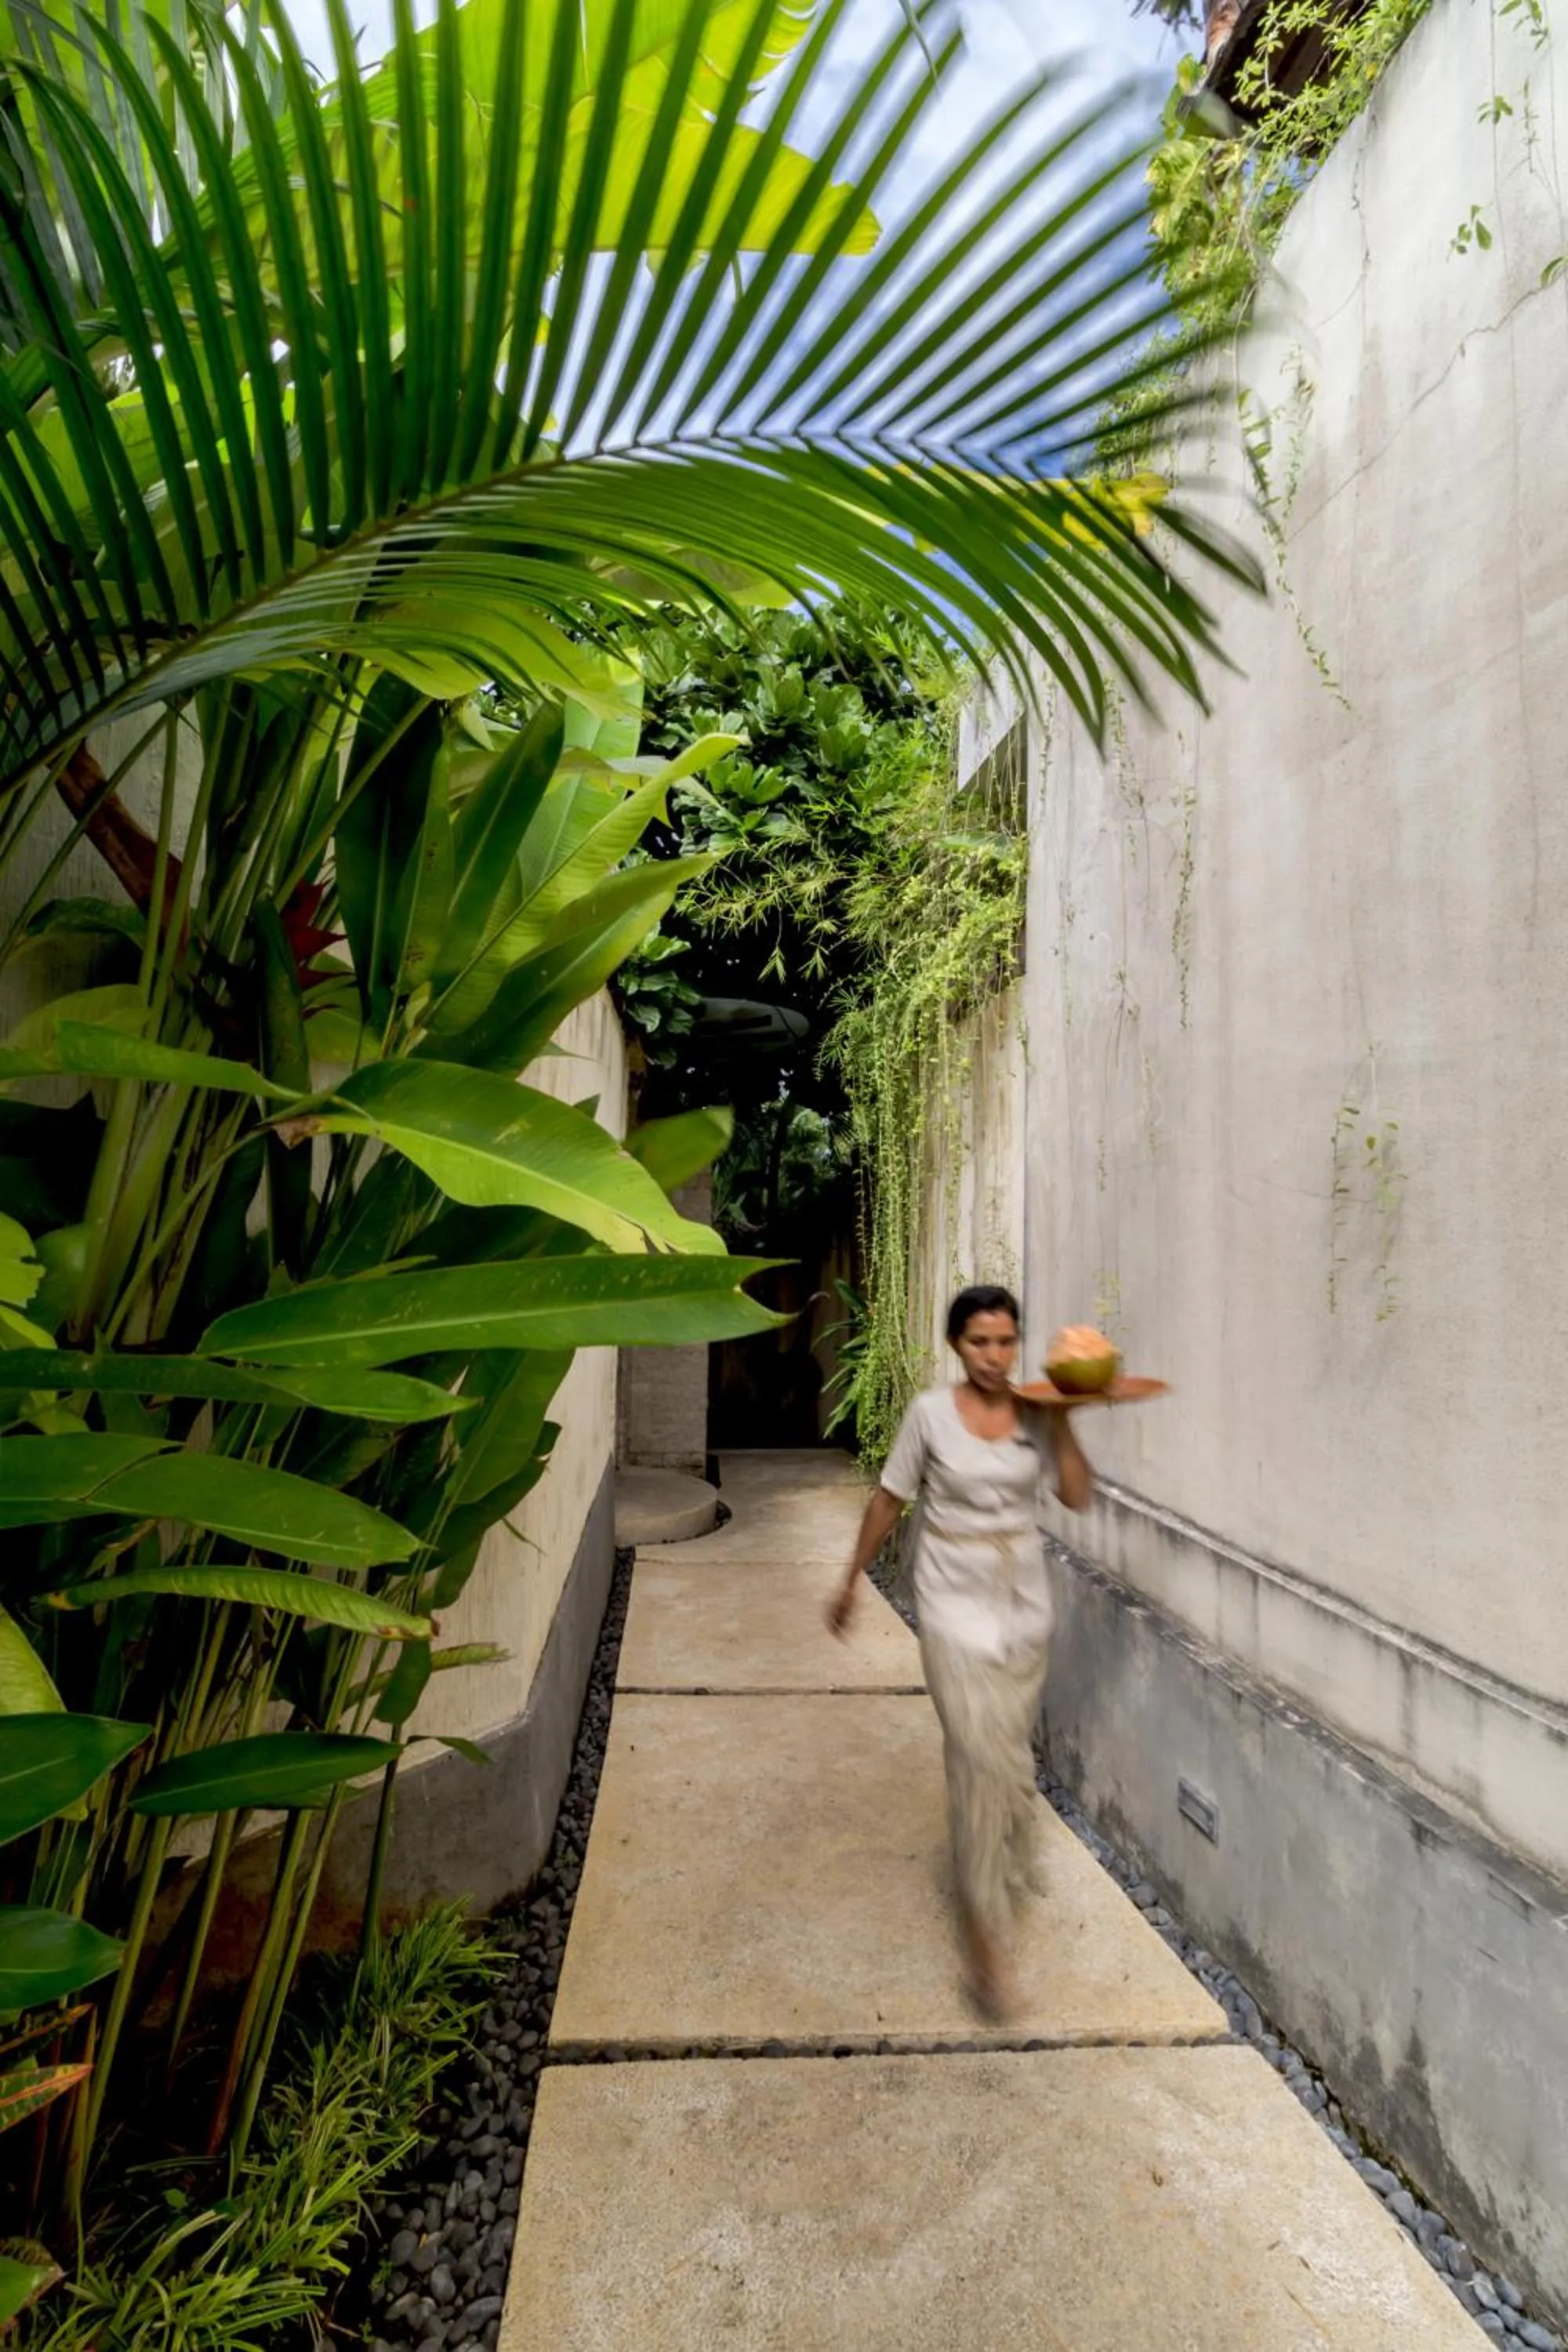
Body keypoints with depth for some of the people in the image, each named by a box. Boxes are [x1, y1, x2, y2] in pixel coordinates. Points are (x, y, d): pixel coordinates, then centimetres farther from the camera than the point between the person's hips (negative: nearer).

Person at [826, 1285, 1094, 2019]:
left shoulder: (1035, 1412, -3)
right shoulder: (931, 1413, -11)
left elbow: (1077, 1495, -9)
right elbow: (889, 1498, -2)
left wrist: (1060, 1421, -17)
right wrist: (853, 1578, 4)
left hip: (1024, 1596, 4)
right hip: (956, 1599, -3)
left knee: (1007, 1748, 17)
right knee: (984, 1756, -8)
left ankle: (1002, 1867, 45)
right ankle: (985, 1931, 5)